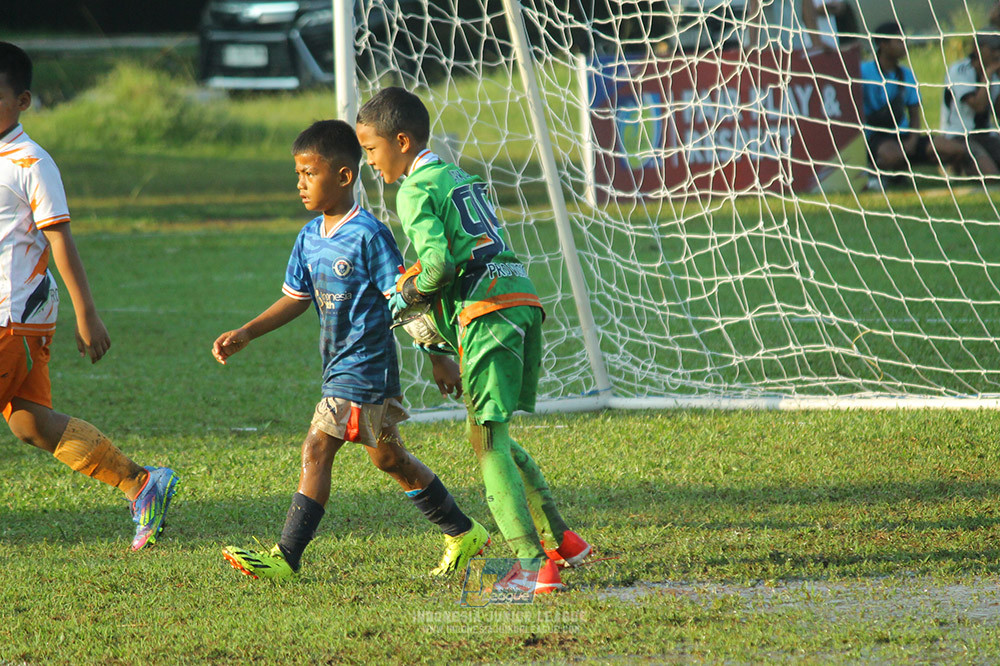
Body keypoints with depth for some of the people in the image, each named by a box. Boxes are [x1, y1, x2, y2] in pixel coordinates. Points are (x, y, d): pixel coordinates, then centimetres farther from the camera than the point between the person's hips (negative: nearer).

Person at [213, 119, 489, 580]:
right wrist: (244, 335, 9)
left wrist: (438, 358, -10)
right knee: (388, 457, 16)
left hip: (364, 366, -9)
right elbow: (296, 299, 18)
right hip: (339, 368, 9)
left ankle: (286, 557, -14)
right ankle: (463, 534, 28)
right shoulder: (310, 238, 9)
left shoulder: (369, 236, -15)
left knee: (316, 450, -14)